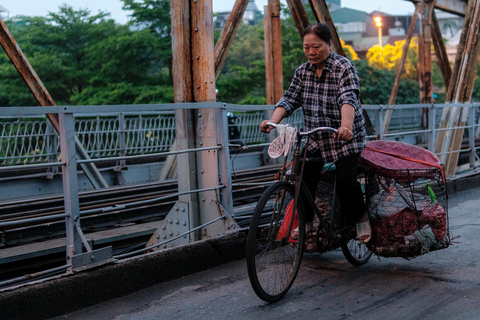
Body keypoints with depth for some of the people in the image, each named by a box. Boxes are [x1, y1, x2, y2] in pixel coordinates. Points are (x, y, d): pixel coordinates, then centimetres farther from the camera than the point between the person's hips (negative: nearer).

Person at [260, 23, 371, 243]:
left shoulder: (344, 67, -14)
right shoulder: (302, 72, 4)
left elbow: (349, 98, -30)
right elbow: (290, 99, -1)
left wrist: (346, 126, -48)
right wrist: (273, 121, -20)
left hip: (346, 139, -5)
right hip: (315, 139, 5)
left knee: (345, 181, -19)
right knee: (304, 178, -7)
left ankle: (361, 219, 7)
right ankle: (306, 221, 16)